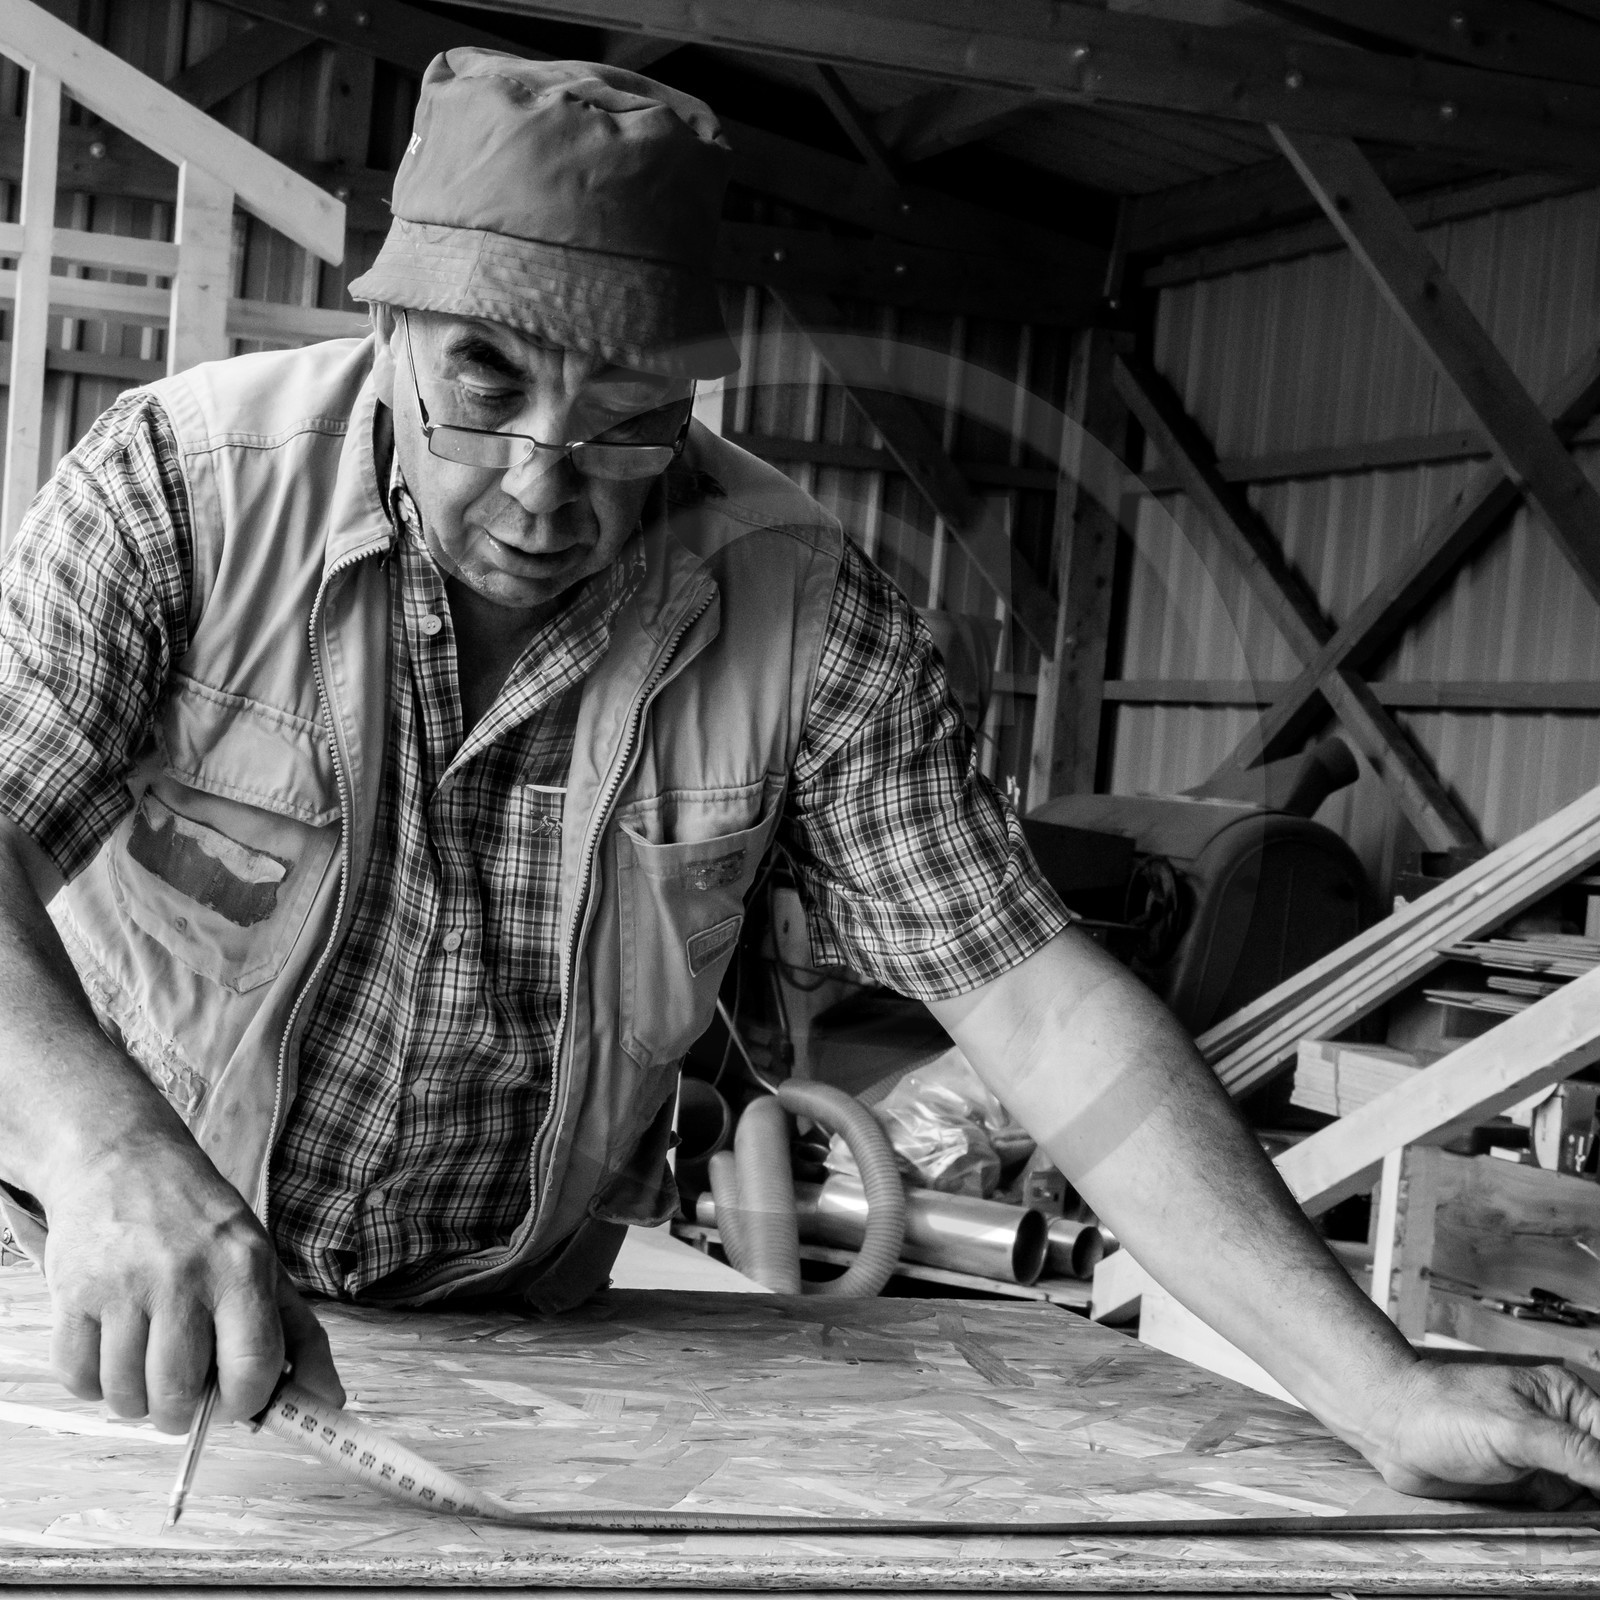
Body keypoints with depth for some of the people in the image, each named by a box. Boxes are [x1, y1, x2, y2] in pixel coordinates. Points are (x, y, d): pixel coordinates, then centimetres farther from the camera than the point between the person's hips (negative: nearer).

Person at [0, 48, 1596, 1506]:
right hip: (129, 1323, 0)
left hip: (518, 1318, 1)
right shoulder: (183, 485, -20)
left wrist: (1383, 1393, -25)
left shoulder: (805, 616, -17)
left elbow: (1030, 999, -18)